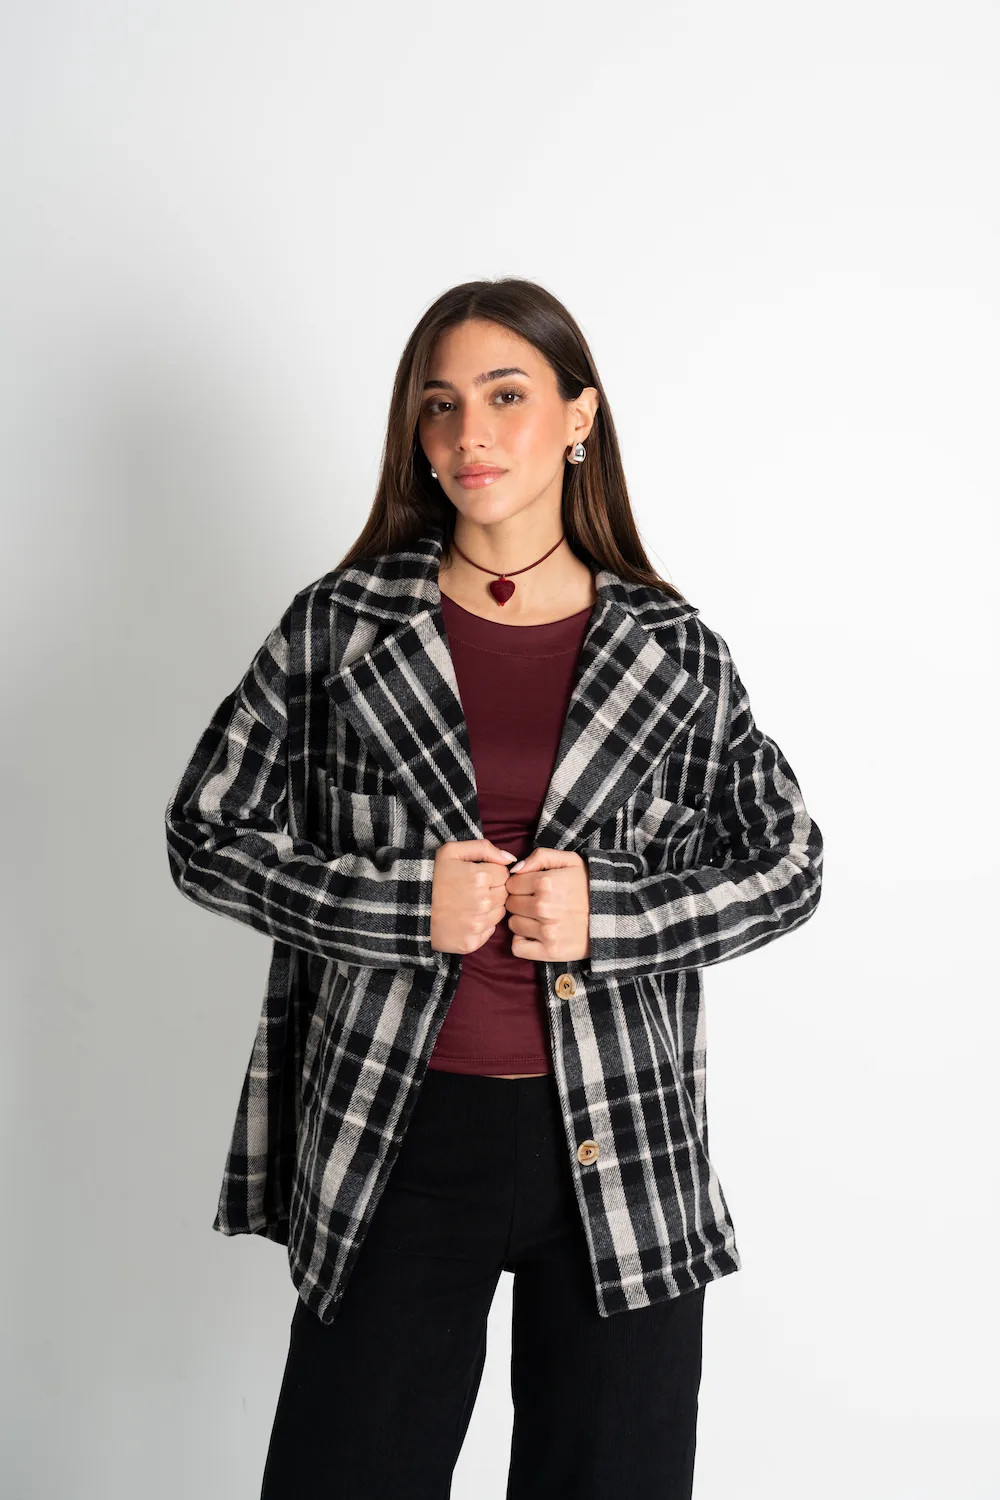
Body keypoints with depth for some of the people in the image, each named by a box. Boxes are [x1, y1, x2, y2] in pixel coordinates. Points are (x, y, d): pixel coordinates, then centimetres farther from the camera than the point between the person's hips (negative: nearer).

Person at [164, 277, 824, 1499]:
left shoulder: (673, 651, 1)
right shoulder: (340, 625, 0)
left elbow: (788, 867, 6)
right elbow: (205, 832, 1)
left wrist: (608, 915, -10)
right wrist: (399, 903, -13)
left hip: (622, 1140, 1)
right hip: (394, 1139, 0)